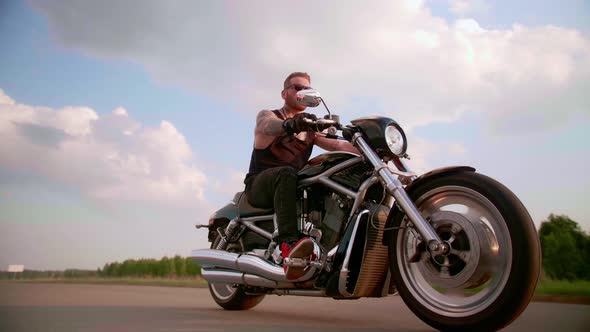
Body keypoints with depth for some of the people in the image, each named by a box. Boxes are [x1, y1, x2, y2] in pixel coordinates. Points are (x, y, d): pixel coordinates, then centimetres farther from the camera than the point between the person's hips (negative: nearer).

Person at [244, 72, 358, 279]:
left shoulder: (311, 126, 21)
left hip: (298, 187, 5)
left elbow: (336, 145, 4)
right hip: (260, 183, -4)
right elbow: (268, 126, -20)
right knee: (286, 173, -37)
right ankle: (289, 244, -53)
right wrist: (289, 124, -44)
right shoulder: (267, 115, 7)